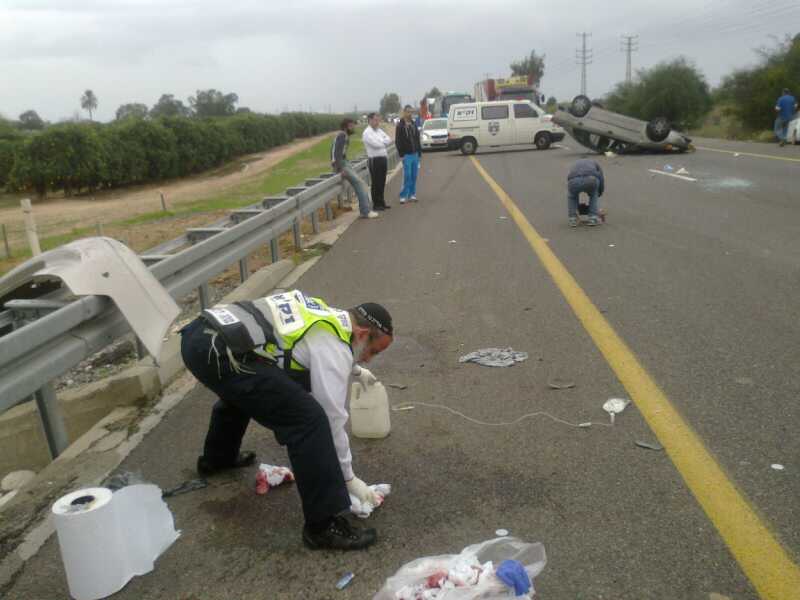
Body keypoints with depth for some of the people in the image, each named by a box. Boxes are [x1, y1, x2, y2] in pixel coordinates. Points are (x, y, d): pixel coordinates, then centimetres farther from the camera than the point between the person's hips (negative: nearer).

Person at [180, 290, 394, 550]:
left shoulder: (325, 314, 24)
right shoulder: (334, 347, -2)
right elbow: (332, 418, 0)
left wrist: (355, 370, 60)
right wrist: (349, 478, 12)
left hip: (198, 334, 11)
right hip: (219, 352, -11)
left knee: (239, 391, 40)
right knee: (309, 420, -11)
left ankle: (217, 458, 63)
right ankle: (323, 524, -3)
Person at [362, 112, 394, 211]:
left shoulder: (380, 131, 16)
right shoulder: (367, 132, -9)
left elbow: (389, 140, 10)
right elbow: (376, 144, -19)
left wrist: (381, 142, -6)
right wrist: (385, 141, -1)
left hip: (383, 158, 8)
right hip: (374, 160, -8)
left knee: (382, 182, 13)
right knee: (376, 183, -3)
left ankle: (381, 202, 22)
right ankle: (376, 204, 3)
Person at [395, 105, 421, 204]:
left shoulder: (414, 125, 13)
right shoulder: (400, 126, -4)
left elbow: (417, 140, 16)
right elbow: (398, 141, -7)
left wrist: (419, 153, 11)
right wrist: (401, 154, -14)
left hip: (415, 154, 5)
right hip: (406, 155, -5)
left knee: (414, 176, 6)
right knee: (407, 176, -9)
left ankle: (412, 195, 13)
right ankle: (403, 196, -2)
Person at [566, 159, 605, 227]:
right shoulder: (594, 163, 40)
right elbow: (601, 181, 27)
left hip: (574, 181, 1)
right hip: (591, 180, -1)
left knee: (572, 196, 36)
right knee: (593, 195, 33)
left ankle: (573, 219, 22)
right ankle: (593, 218, 21)